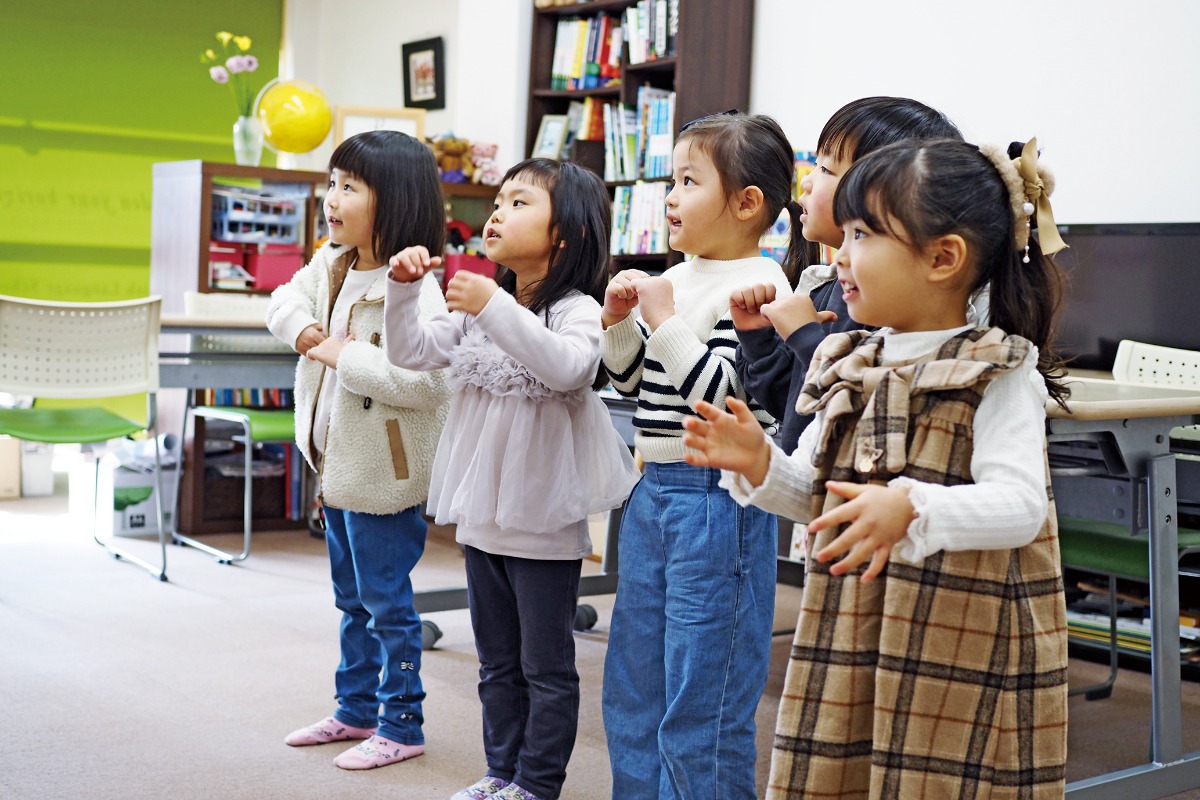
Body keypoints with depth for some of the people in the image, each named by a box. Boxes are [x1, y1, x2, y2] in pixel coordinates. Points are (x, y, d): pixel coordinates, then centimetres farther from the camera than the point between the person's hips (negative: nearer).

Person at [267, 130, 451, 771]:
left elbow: (423, 381, -33)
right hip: (337, 464, 9)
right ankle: (356, 709, 36)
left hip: (384, 473, -9)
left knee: (387, 603, 4)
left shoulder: (412, 289, -24)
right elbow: (284, 301, 18)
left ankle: (400, 725, 19)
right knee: (352, 599, 21)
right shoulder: (331, 265, 4)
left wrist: (343, 356, -25)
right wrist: (307, 332, -4)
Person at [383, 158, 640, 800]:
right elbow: (410, 351, 4)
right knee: (498, 665, 19)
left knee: (547, 668, 7)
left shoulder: (575, 310, -13)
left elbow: (569, 367, -34)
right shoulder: (476, 311, 10)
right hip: (482, 517, 7)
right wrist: (402, 288, -10)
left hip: (544, 524, -7)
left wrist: (496, 309, -40)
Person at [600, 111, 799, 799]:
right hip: (654, 491, 9)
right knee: (633, 685, 19)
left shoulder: (758, 287, -14)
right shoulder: (676, 279, 9)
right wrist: (620, 322, 0)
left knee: (701, 699, 1)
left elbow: (724, 396, -21)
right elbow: (633, 382, 16)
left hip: (715, 498, -9)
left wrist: (665, 319, -19)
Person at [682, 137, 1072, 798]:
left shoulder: (1001, 378, -11)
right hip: (852, 637, 6)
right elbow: (815, 492, 15)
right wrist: (760, 466, -5)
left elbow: (1021, 504, -21)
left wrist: (912, 510, -36)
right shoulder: (853, 368, 9)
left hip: (962, 647, -6)